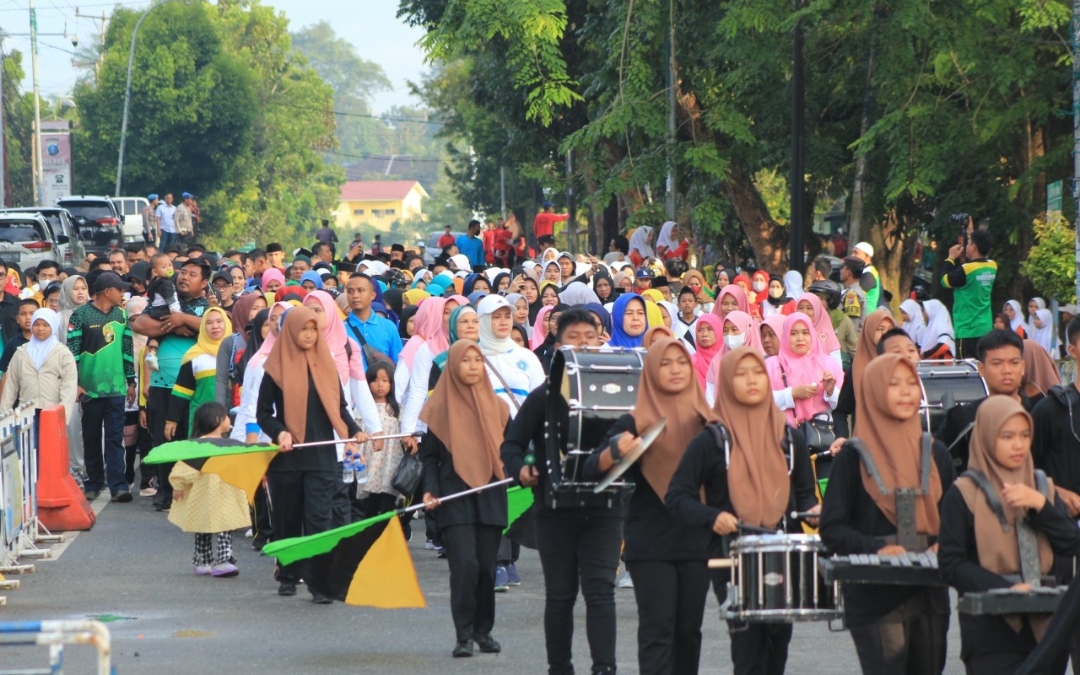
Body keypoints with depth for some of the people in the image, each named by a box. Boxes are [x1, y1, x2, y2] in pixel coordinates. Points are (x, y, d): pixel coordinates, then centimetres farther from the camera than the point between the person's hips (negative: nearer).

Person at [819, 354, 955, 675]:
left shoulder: (935, 453, 12)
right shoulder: (854, 457, -1)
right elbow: (832, 528, -5)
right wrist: (875, 549, -21)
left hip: (930, 592, 5)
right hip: (876, 597, -5)